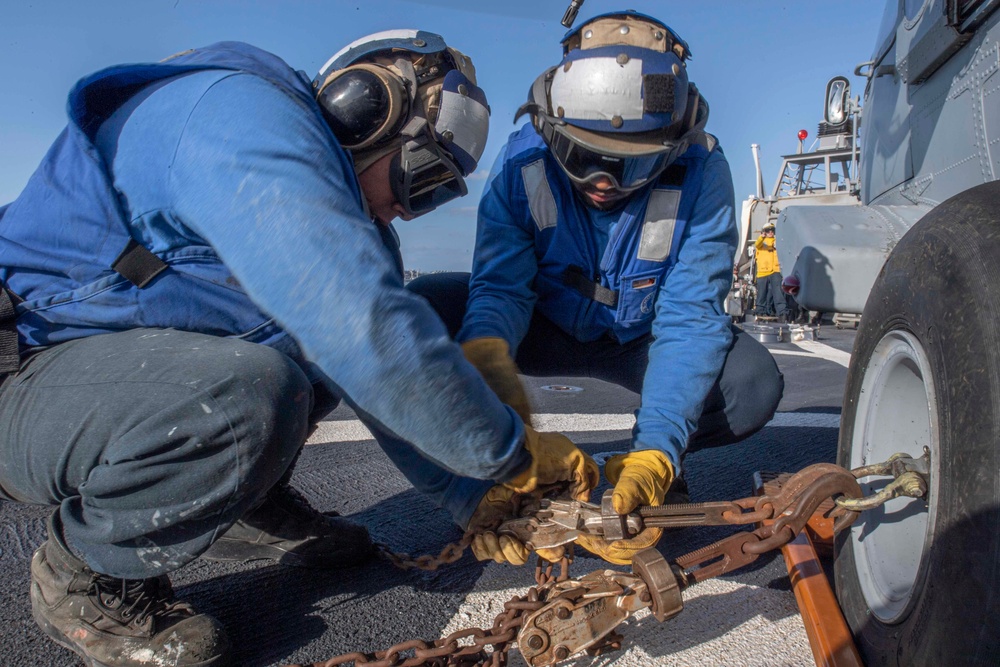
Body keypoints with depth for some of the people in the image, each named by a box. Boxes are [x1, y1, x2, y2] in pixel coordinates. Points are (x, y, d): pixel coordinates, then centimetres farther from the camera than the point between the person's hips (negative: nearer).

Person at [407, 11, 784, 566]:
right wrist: (485, 356, -52)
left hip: (640, 339, 0)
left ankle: (648, 470, 2)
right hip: (548, 328, 1)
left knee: (754, 382, -28)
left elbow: (689, 318, -28)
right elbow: (501, 286, -27)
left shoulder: (700, 173, -24)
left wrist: (655, 454, -41)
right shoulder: (523, 160, -22)